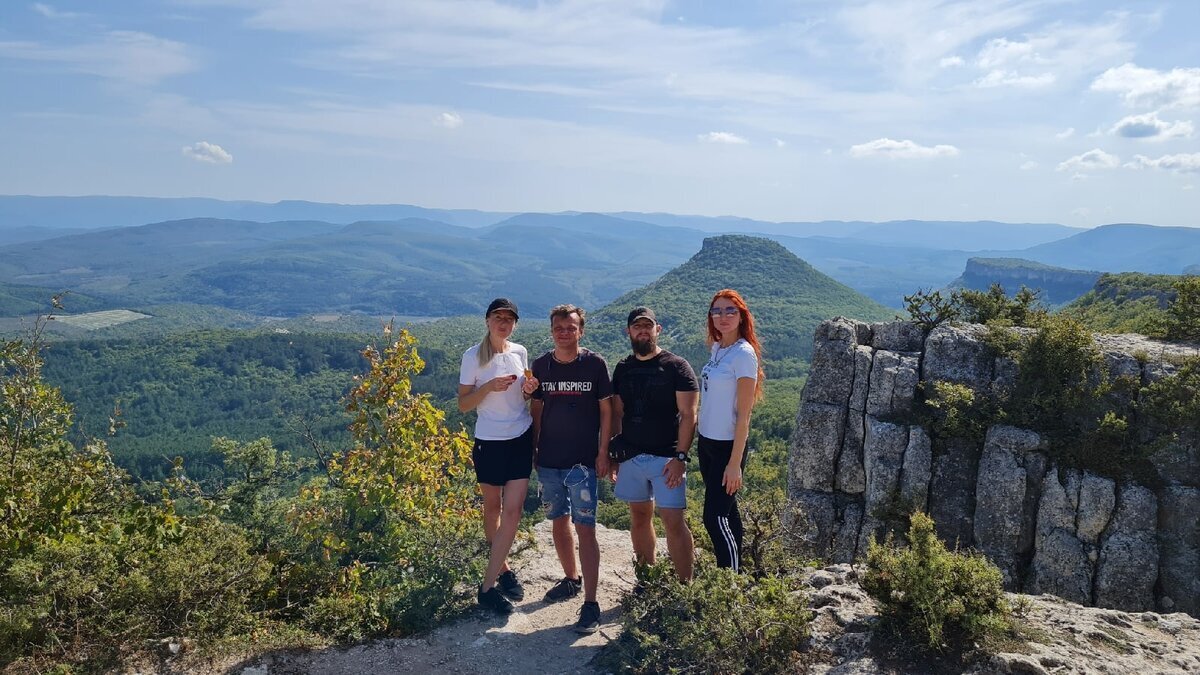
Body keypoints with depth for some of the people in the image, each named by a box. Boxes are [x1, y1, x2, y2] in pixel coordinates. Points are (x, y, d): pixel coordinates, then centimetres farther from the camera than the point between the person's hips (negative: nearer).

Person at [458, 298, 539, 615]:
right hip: (489, 442, -3)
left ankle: (488, 584, 2)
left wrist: (528, 389, -6)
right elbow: (463, 404, -7)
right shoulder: (473, 357, -8)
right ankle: (503, 568, 32)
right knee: (493, 508, 11)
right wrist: (490, 386, -22)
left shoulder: (520, 352, 3)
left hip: (521, 439, 3)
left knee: (513, 510, -4)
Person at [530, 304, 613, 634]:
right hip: (548, 460, 4)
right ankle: (571, 579, 35)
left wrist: (603, 452, -5)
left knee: (585, 529, -6)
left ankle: (590, 602, -2)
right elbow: (536, 409, 11)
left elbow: (605, 409, -1)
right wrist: (533, 448, 8)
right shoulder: (541, 365, 4)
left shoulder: (595, 364, -5)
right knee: (558, 522, 15)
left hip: (582, 460, -4)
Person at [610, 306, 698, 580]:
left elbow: (688, 415, -9)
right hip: (630, 456, 5)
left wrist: (680, 457, -16)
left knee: (673, 521, -8)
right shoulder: (623, 368, 10)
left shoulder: (676, 367, -5)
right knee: (639, 517, 13)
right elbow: (617, 413, 14)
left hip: (666, 457, -5)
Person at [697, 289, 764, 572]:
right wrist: (699, 438, 13)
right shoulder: (716, 348, 8)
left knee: (715, 517, -6)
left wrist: (735, 463, -18)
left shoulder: (744, 354, -15)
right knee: (727, 511, 16)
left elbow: (743, 416, -17)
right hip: (707, 442, 8)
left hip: (727, 446, -8)